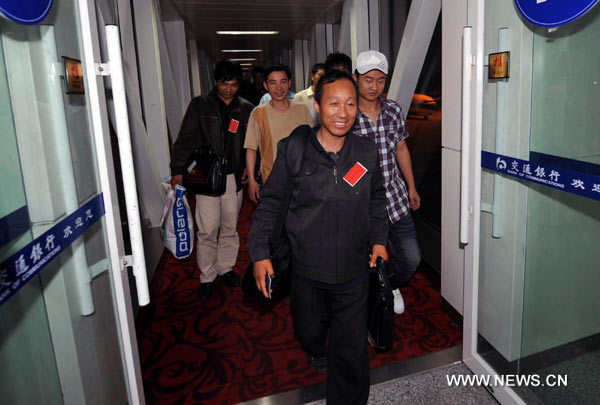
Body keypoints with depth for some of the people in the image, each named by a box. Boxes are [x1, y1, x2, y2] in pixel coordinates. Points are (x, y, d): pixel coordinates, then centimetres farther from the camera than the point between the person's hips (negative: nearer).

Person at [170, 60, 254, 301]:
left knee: (230, 227, 11)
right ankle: (207, 277, 13)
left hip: (234, 177, 3)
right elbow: (185, 139, 0)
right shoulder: (200, 105, 1)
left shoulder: (246, 109, 7)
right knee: (208, 230, -2)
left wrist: (249, 167, 2)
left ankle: (225, 267, 30)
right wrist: (178, 169, -6)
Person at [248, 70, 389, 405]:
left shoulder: (367, 153, -5)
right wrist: (260, 252, -8)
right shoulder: (293, 151, -12)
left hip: (354, 271, 0)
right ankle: (317, 351, 62)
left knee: (351, 352, 7)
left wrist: (379, 239, 5)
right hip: (307, 268, 0)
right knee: (307, 331, 26)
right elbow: (271, 203, -3)